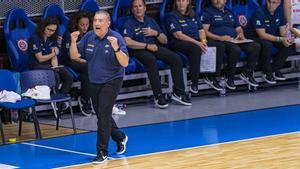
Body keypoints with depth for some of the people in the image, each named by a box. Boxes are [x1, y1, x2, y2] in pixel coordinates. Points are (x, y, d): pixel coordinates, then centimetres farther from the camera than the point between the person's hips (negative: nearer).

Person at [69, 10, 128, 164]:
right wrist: (73, 42, -18)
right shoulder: (88, 37, -3)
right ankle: (120, 137, 42)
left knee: (103, 114, -14)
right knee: (102, 115, 17)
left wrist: (116, 48, -39)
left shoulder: (116, 38, -17)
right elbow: (74, 56, 1)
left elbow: (125, 63, -23)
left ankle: (102, 152, -7)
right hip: (94, 82, 6)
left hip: (111, 81, -6)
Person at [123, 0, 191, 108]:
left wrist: (156, 33, -3)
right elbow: (128, 42, -20)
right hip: (138, 50, -6)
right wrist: (147, 46, -18)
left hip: (154, 47, 6)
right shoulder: (129, 24, -1)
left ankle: (178, 92, -11)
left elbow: (165, 41, 19)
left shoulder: (150, 21, 17)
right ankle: (158, 96, -37)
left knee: (176, 59, -15)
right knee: (151, 59, -38)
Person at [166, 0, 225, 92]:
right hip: (180, 43, -7)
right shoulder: (172, 16, -5)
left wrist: (203, 41, -9)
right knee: (195, 49, -39)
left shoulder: (193, 15, 17)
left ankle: (211, 77, -4)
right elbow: (178, 35, -16)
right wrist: (197, 43, -22)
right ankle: (194, 83, -33)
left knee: (220, 46, -10)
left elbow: (201, 30, 15)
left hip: (197, 41, 7)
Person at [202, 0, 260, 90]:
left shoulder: (230, 13, 26)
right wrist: (220, 38, -18)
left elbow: (238, 28, 28)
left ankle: (247, 73, -5)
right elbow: (205, 31, -5)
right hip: (219, 41, -6)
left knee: (255, 46, -18)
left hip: (235, 40, 6)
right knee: (235, 49, -38)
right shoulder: (208, 12, 7)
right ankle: (229, 78, -22)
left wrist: (241, 34, 3)